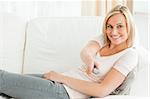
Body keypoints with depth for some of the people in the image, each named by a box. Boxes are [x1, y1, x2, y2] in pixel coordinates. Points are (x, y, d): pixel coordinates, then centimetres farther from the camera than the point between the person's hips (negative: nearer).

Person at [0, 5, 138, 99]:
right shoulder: (103, 39, 11)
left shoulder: (130, 55, -9)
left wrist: (62, 77, -16)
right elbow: (85, 51, -11)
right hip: (59, 81, 7)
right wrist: (89, 59, -38)